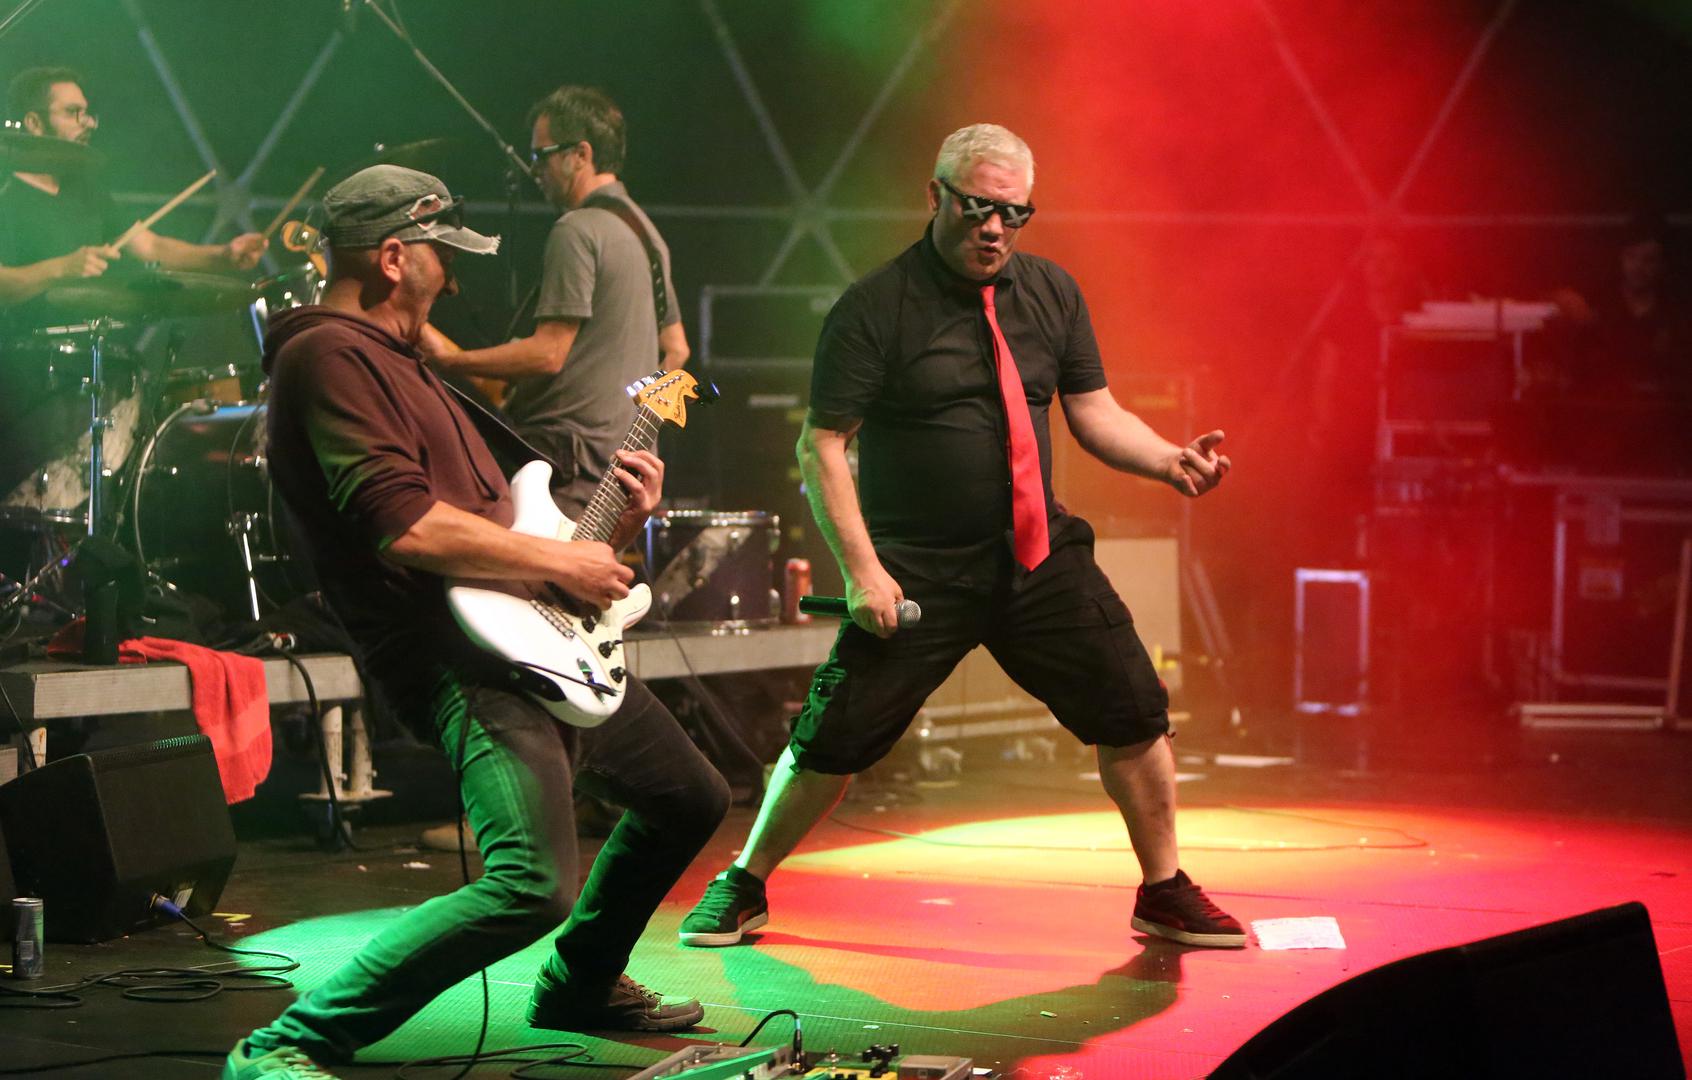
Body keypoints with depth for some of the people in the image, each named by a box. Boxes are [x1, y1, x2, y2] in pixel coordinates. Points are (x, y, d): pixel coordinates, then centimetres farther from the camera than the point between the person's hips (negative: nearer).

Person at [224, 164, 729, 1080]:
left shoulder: (399, 363, 21)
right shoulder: (327, 357, -13)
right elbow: (407, 527, -25)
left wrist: (613, 526, 14)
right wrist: (561, 560, -16)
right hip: (459, 662, -11)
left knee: (689, 802, 23)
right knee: (532, 884, -26)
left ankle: (579, 986, 40)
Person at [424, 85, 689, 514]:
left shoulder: (578, 230, -13)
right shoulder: (646, 232, 17)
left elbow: (548, 354, -18)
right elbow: (676, 350, 22)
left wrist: (448, 358, -13)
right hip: (625, 460, 10)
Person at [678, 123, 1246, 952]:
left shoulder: (1052, 293, 6)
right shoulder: (875, 308, -9)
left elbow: (1096, 414, 10)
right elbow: (822, 447, -9)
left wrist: (1168, 459, -10)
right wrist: (861, 567, -17)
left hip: (1042, 560, 4)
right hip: (918, 570, -4)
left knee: (1135, 716, -1)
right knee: (833, 739, -5)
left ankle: (1164, 893, 17)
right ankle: (742, 889, 15)